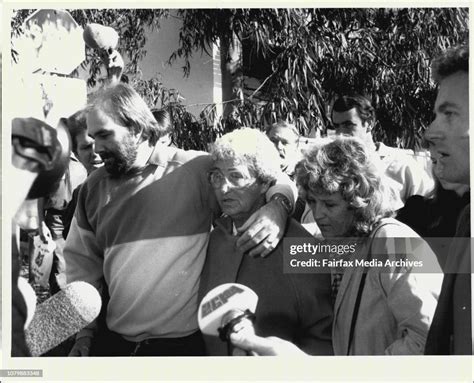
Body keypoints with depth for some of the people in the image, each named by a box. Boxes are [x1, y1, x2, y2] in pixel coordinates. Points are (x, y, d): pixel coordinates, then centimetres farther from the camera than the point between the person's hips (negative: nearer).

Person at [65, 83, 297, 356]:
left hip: (183, 344, -3)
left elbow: (274, 177, -4)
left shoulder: (196, 169, -9)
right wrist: (83, 331, 8)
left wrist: (277, 206, -25)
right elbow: (81, 261, 12)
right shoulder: (94, 187, 5)